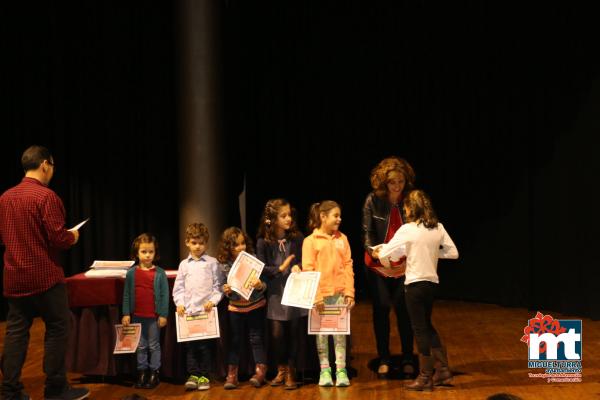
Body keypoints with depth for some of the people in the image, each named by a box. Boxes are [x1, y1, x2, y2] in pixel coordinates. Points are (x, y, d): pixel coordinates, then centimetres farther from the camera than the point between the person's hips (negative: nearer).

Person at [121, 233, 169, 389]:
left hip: (154, 316, -2)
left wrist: (163, 315, -7)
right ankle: (142, 372, 21)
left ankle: (154, 373, 16)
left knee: (154, 346, 8)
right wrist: (126, 314, -1)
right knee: (140, 346, 12)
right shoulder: (131, 273, 0)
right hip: (137, 316, 2)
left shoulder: (160, 273, -6)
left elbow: (165, 295, -4)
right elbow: (126, 294, 3)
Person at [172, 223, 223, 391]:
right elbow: (178, 287, 11)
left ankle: (204, 376, 9)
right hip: (188, 311, 3)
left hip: (206, 310, -3)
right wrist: (179, 303, -2)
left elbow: (218, 286, 2)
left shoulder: (212, 263, 3)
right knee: (190, 345, 5)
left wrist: (213, 301, -11)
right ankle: (193, 374, 14)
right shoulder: (184, 264, 10)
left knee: (205, 345, 0)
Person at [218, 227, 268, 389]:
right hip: (235, 307, 1)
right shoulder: (224, 265, -9)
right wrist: (226, 291, -20)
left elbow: (264, 285, -9)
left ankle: (260, 371, 11)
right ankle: (232, 374, 13)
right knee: (234, 340, 7)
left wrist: (260, 285, -31)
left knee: (256, 338, 3)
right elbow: (224, 288, 3)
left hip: (255, 306, -1)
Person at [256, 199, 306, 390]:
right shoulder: (263, 242, -4)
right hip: (275, 293, 0)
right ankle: (281, 369, 23)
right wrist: (280, 268, -13)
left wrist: (297, 267, -19)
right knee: (276, 333, 0)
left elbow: (304, 261, 1)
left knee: (294, 332, 3)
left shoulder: (297, 238, -3)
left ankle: (291, 372, 18)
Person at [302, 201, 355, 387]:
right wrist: (315, 296, -11)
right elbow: (308, 270, -4)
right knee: (321, 333, 5)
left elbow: (348, 266, 9)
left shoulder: (342, 239, 10)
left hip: (340, 294, 2)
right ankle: (324, 370, 13)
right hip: (321, 295, -2)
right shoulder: (310, 241, 0)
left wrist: (350, 292, 1)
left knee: (340, 333, 3)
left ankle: (341, 370, 7)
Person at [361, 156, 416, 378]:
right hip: (378, 263, 0)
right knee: (381, 309, 7)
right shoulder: (373, 200, -9)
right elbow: (367, 232, -6)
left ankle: (407, 360, 16)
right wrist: (373, 250, -23)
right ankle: (383, 360, 18)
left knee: (403, 309, 2)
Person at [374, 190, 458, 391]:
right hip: (432, 282, 6)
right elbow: (453, 253, 8)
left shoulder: (407, 230, -12)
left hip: (416, 283, -6)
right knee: (427, 325, 21)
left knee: (421, 329, 2)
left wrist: (379, 251, 10)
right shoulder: (438, 228, 4)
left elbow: (384, 254, -13)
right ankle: (443, 370, 22)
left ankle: (425, 378, 9)